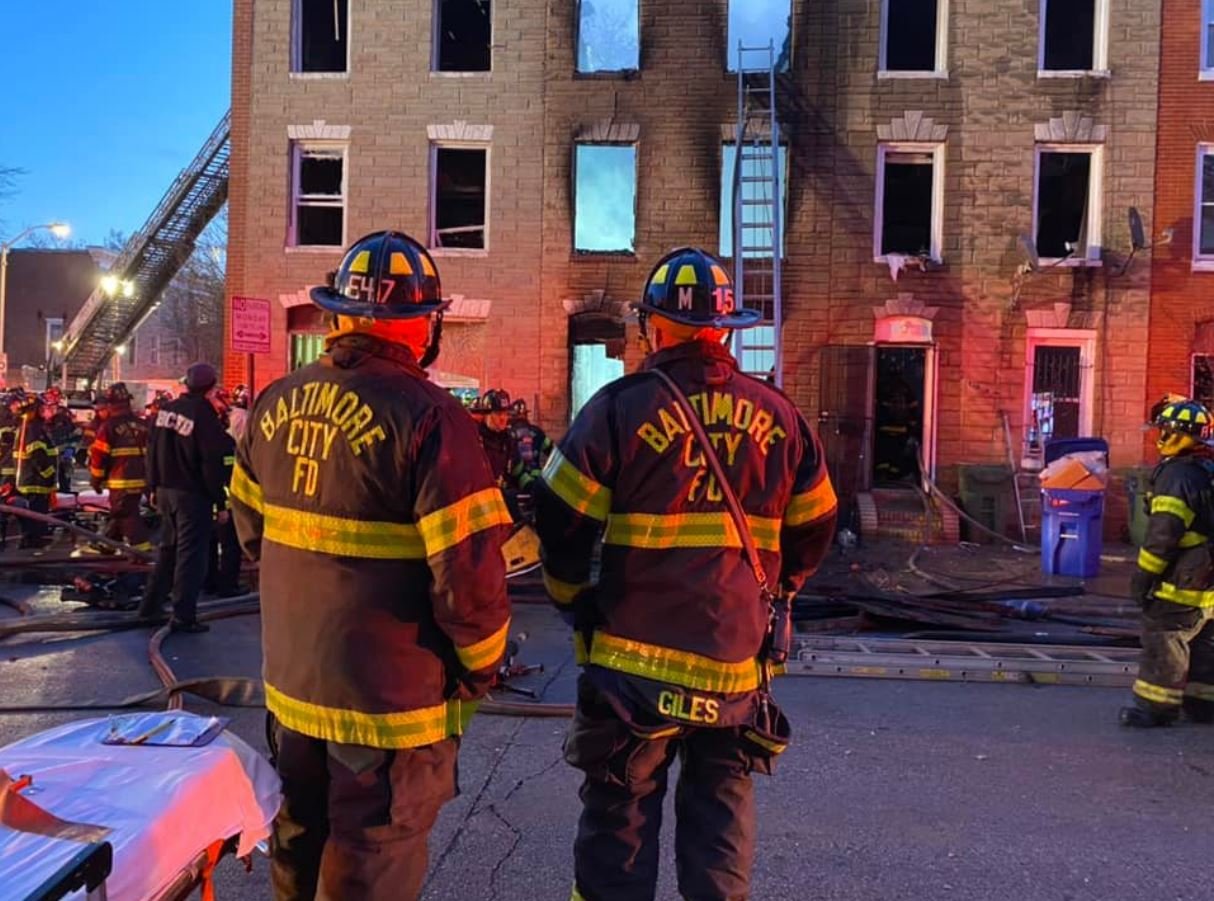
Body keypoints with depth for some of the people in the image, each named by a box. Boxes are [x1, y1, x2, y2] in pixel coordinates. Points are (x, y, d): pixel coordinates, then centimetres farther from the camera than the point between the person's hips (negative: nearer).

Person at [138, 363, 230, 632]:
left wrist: (154, 486, 20)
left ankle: (150, 606, 26)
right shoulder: (204, 415, -17)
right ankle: (183, 617, 2)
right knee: (190, 554, -1)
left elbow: (153, 450, 11)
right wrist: (220, 502, -10)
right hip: (193, 494, -7)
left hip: (166, 490, 7)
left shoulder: (166, 410, 5)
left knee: (168, 548, 20)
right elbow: (213, 464, -17)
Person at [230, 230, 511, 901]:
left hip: (292, 684, 6)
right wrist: (480, 668, -6)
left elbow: (252, 532, 10)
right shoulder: (425, 416, -21)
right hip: (392, 700, -6)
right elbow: (469, 570, -23)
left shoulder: (274, 405, -1)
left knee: (300, 845, 26)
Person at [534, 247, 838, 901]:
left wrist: (575, 603, 7)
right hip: (739, 665, 3)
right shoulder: (777, 415, 2)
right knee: (721, 819, 18)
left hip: (635, 661, -3)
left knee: (620, 823, 11)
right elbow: (814, 527, 10)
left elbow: (560, 524, -9)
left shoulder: (621, 407, -10)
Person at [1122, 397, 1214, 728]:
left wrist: (1143, 575, -14)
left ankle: (1156, 706, 2)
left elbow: (1163, 533, -21)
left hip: (1181, 583, -9)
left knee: (1164, 641, -3)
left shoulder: (1177, 474, -19)